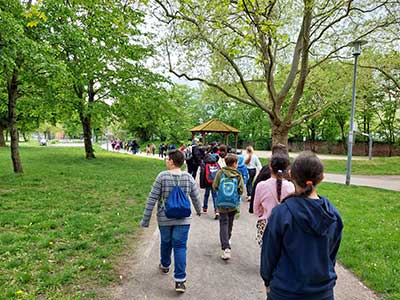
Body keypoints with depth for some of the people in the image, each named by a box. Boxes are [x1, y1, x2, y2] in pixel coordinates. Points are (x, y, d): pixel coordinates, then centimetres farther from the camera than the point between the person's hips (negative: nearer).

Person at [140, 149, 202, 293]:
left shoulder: (162, 176, -12)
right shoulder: (188, 177, -5)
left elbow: (152, 199, -11)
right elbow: (196, 198, 5)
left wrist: (145, 219, -3)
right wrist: (199, 210, 26)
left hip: (164, 218, 0)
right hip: (183, 219, 1)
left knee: (165, 243, 21)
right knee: (180, 247, 5)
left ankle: (165, 266, 45)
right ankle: (180, 280, 1)